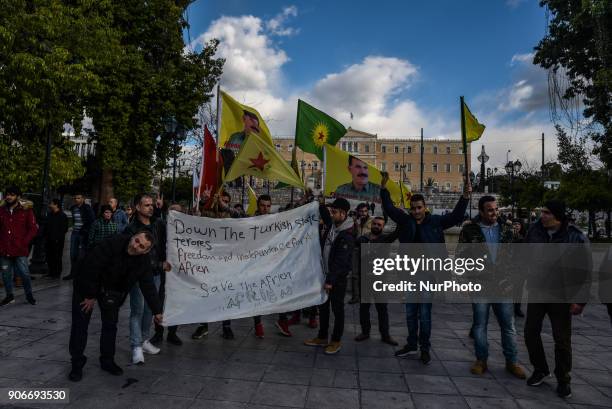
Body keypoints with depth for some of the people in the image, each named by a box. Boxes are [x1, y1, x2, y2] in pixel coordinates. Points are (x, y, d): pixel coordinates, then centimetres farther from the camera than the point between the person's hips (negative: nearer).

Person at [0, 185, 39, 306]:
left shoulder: (26, 210, -2)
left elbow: (34, 229, -1)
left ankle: (29, 295, 17)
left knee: (25, 274, 0)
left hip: (20, 251, -3)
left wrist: (24, 242, -7)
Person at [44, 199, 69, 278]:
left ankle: (57, 273, 6)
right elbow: (46, 227, 20)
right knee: (49, 257, 11)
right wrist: (45, 236, 9)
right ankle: (51, 272, 21)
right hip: (49, 240, 7)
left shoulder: (62, 216, -7)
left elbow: (64, 229, -11)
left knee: (57, 257, -2)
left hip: (57, 241, -7)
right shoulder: (49, 215, 15)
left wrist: (58, 238, -15)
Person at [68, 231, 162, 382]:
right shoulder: (112, 244, -35)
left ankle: (107, 361, 24)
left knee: (110, 325, 8)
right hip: (87, 285, -4)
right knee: (80, 325, 1)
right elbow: (90, 267, -28)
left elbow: (148, 286, -10)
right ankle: (77, 364, 16)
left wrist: (157, 311, -10)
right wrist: (90, 295, -19)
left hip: (112, 292, 4)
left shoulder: (143, 262, -18)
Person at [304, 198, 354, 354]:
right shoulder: (332, 224, 1)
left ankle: (336, 341, 21)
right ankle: (322, 338, 30)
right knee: (322, 307, 16)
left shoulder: (347, 236, -21)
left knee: (337, 309, 6)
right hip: (325, 273, 8)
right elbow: (322, 210, 20)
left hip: (338, 277, -8)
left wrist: (331, 280, -25)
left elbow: (340, 261, -24)